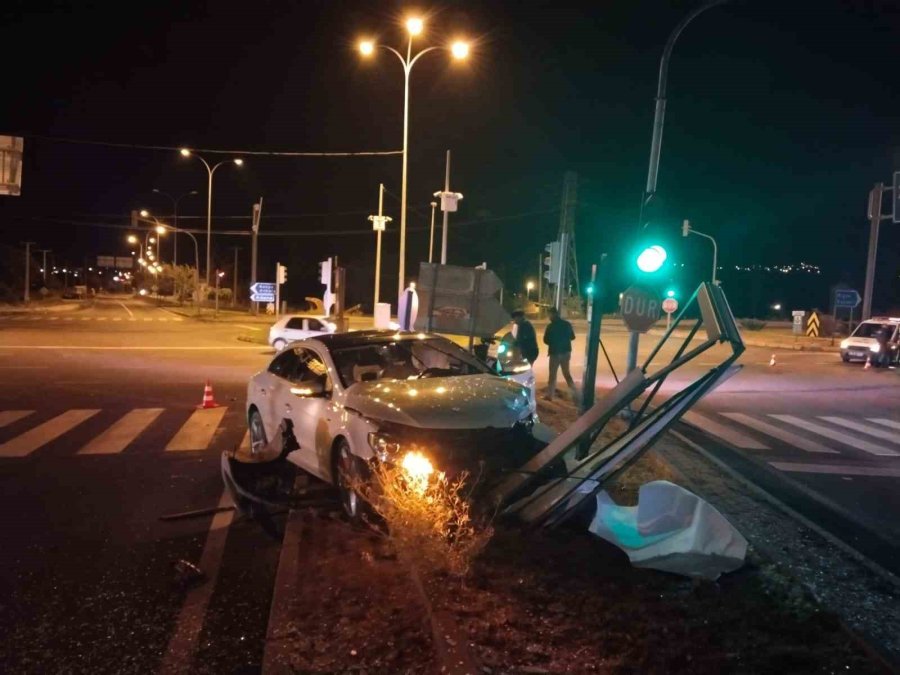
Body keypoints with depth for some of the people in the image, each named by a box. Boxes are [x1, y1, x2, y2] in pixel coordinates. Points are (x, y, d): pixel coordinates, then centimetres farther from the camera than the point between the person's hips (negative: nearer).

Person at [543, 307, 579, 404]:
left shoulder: (550, 326, -15)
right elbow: (572, 337, 12)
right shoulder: (567, 324, 2)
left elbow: (546, 340, -9)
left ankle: (550, 395, 13)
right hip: (566, 352, 5)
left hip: (555, 352, -5)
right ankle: (575, 394, 6)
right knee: (566, 373, 15)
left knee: (552, 374, 6)